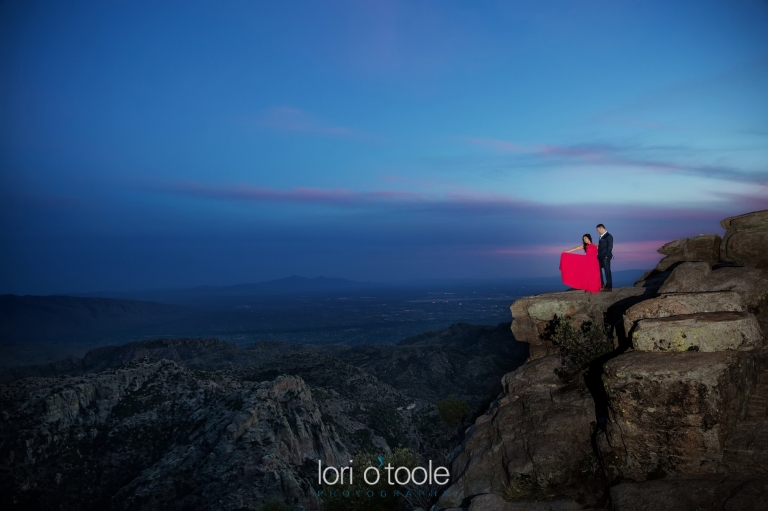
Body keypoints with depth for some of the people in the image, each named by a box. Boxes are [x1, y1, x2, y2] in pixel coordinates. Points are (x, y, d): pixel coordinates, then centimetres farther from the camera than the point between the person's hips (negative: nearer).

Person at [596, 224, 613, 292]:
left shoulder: (608, 236, -9)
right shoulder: (601, 236, 16)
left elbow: (610, 247, -14)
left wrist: (606, 255, -17)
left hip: (606, 257, -9)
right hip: (601, 257, 9)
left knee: (607, 271, -3)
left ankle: (609, 287, 3)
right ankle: (602, 284, 24)